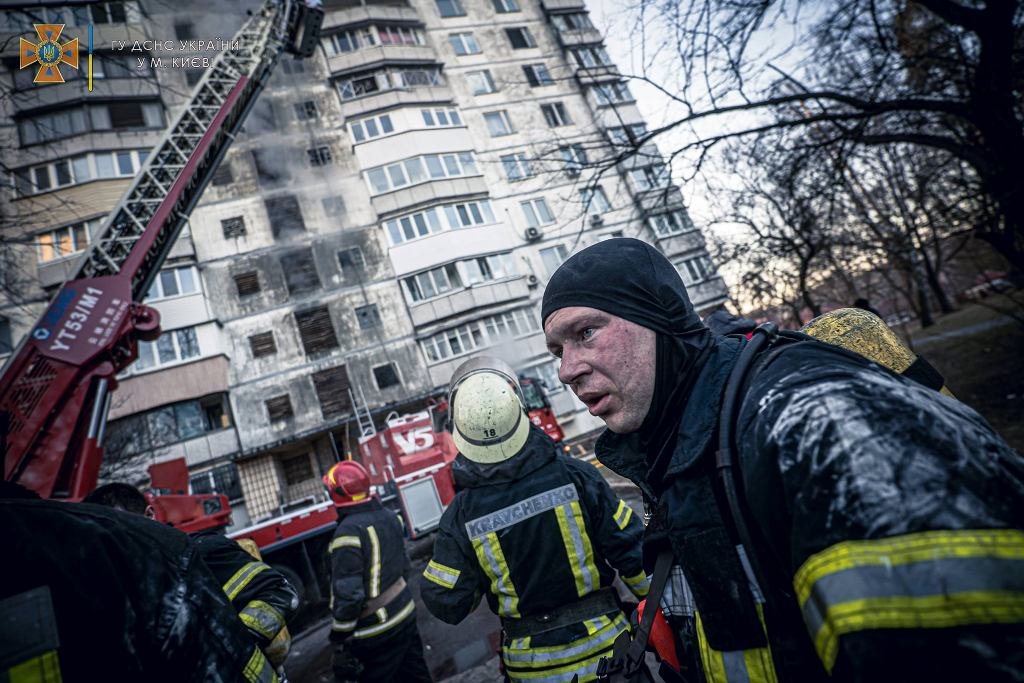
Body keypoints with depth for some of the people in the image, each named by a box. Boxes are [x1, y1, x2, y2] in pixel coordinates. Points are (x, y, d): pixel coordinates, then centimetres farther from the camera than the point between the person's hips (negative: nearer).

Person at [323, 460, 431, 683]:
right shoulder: (388, 516, 1)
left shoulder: (349, 531, -23)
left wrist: (340, 640, -13)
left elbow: (347, 594, -23)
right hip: (405, 610, 8)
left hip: (377, 629, -8)